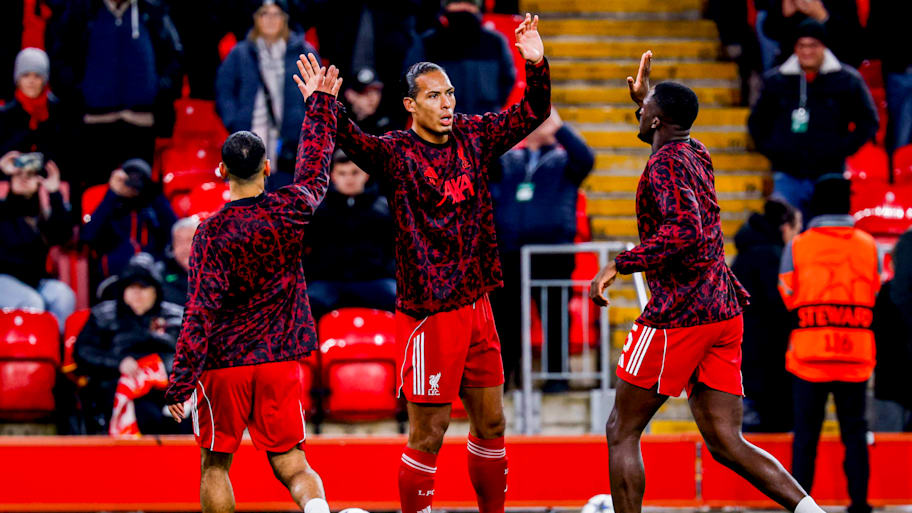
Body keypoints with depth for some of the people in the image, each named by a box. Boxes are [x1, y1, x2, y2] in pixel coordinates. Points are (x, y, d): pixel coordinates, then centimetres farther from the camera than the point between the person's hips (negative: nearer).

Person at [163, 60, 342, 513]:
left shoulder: (213, 232, -11)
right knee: (290, 463, 2)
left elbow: (201, 313, -14)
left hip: (224, 365, -2)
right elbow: (315, 168, 19)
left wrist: (180, 382, -10)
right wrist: (320, 101, 33)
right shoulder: (290, 211, -2)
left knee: (215, 464, 11)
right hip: (281, 361, 2)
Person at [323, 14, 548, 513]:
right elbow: (354, 141, -27)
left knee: (490, 421, 13)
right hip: (428, 312, -6)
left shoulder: (472, 136, 7)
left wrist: (536, 65, -3)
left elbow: (532, 112, 13)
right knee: (428, 432, -4)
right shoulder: (396, 152, -9)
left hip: (475, 303, 6)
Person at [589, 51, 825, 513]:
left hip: (679, 315, -8)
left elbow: (685, 230, -27)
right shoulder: (696, 154, 16)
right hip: (724, 311, 8)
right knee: (725, 443, 4)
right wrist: (643, 98, 46)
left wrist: (619, 265, -25)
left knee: (622, 432, 4)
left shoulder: (665, 163, -11)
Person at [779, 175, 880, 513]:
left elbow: (787, 299, 1)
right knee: (855, 431, 9)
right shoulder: (869, 246, 5)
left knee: (805, 434, 5)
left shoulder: (797, 247, -1)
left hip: (809, 354, -1)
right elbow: (876, 297, 6)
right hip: (857, 354, 1)